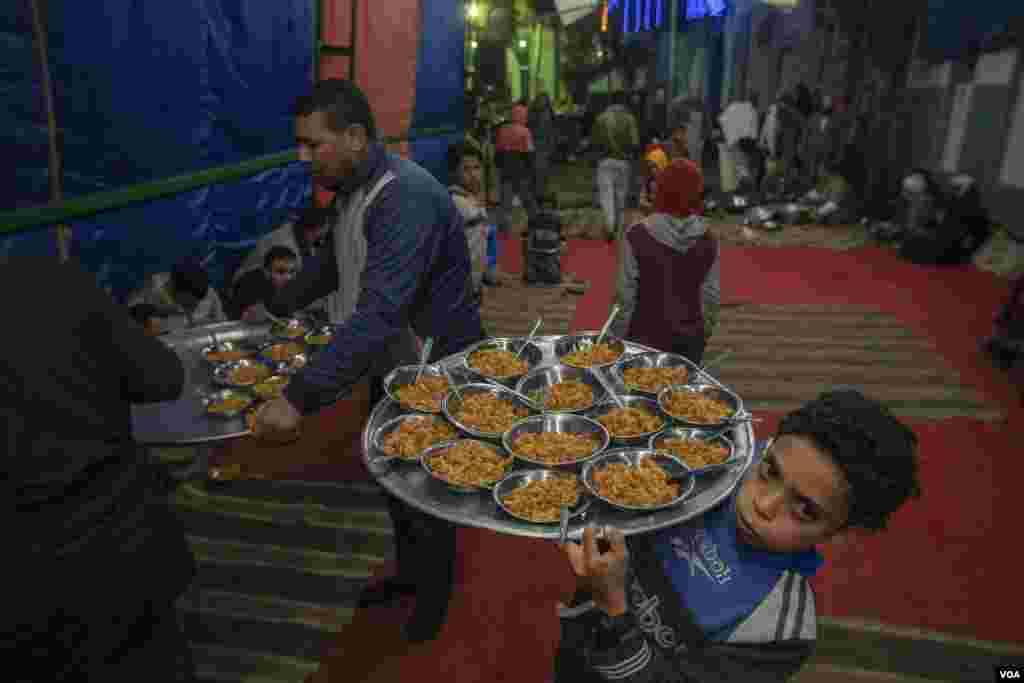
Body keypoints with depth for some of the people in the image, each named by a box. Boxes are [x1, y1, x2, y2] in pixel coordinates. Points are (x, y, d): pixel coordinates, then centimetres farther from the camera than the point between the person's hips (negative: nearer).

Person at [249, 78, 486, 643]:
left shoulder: (407, 198, -31)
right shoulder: (354, 188, 0)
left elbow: (377, 314, -39)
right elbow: (334, 265, 18)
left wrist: (298, 399, -42)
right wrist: (273, 309, 16)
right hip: (392, 360, 9)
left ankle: (434, 594, 37)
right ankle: (409, 572, 47)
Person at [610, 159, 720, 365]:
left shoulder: (637, 237, -18)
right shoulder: (707, 241, -8)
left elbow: (626, 296, -14)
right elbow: (711, 296, 0)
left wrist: (617, 340, -2)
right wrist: (703, 334, 16)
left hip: (646, 338, -3)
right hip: (689, 338, 3)